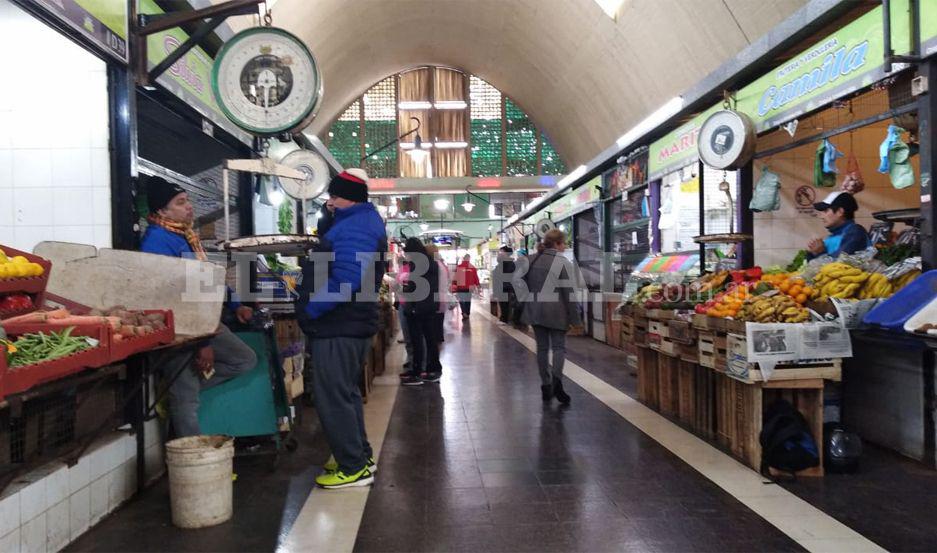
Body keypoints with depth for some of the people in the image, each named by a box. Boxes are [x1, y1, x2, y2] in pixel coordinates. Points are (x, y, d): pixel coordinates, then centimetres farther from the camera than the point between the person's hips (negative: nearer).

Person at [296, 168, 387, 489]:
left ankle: (354, 469, 6)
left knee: (332, 397, -4)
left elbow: (346, 280, -29)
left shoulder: (355, 228, -18)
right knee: (344, 393, 20)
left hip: (339, 328, -11)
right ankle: (360, 456, 31)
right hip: (349, 324, 11)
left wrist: (309, 310, -22)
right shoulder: (360, 222, 18)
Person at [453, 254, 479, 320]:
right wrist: (477, 286, 11)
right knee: (468, 301, 14)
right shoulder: (473, 268, -2)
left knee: (461, 300, 6)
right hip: (469, 287, 2)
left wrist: (453, 286, 2)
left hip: (460, 287, -1)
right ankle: (467, 314, 21)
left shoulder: (458, 267, -6)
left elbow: (455, 277, -4)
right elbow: (476, 278, 2)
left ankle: (464, 313, -13)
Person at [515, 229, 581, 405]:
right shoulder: (563, 262, -10)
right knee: (558, 346, 3)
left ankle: (545, 386, 17)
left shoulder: (532, 260, 6)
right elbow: (569, 290, -10)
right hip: (555, 310, -5)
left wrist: (527, 298, 3)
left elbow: (517, 278, 1)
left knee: (542, 347, 12)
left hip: (534, 309, 5)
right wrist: (573, 316, -5)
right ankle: (556, 379, -18)